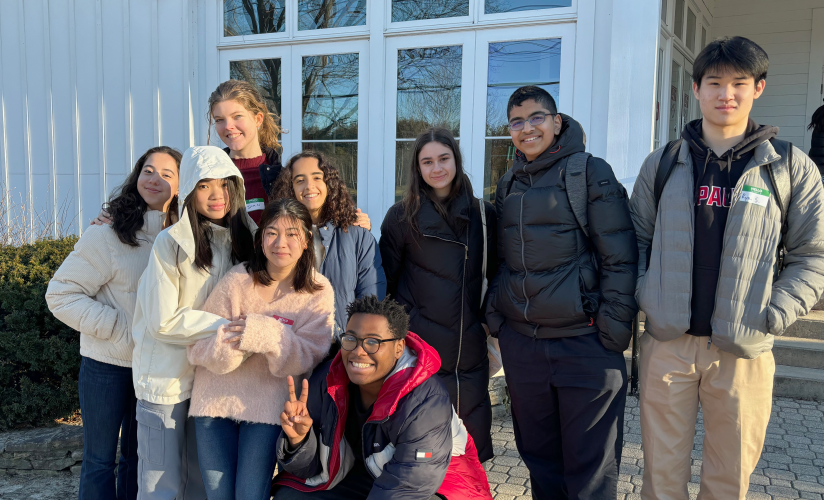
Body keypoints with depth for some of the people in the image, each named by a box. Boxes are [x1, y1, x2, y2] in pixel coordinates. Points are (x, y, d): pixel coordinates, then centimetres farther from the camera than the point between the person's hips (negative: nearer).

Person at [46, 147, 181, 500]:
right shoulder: (106, 237, -14)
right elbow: (61, 295, -14)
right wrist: (120, 329, -19)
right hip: (107, 365, -4)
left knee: (137, 456, 18)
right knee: (100, 459, 9)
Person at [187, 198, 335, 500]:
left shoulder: (318, 292, -6)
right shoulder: (237, 280, -6)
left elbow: (309, 359, -12)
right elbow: (197, 347, -6)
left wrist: (268, 335, -27)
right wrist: (227, 344, -28)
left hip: (269, 406, -1)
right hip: (216, 398, 1)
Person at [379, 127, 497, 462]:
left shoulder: (483, 214, 7)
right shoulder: (402, 216, -1)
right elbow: (385, 281, 4)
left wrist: (489, 320, 10)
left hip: (470, 351, 3)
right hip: (418, 348, -3)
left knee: (472, 445, 11)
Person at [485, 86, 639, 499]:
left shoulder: (590, 173, -3)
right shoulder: (509, 185, 14)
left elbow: (620, 258, -7)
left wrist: (614, 329, -12)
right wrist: (495, 314, 12)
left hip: (584, 341, -5)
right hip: (520, 342, 5)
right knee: (539, 457, 17)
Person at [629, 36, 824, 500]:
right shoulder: (663, 163, 7)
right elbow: (636, 240, 10)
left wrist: (775, 316, -8)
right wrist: (644, 296, -3)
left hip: (744, 351, 0)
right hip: (667, 343, 1)